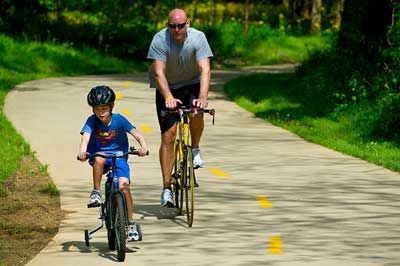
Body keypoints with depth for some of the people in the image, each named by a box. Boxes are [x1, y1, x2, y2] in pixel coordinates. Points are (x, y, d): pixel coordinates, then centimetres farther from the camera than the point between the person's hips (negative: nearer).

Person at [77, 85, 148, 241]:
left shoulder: (119, 120, -13)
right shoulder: (92, 121, -12)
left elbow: (136, 133, -22)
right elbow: (86, 137, -27)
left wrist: (143, 146, -43)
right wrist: (82, 152, -48)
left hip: (118, 157, 0)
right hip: (99, 155, 0)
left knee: (124, 186, -18)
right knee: (100, 158, -37)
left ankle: (131, 224, -7)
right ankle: (96, 192, -21)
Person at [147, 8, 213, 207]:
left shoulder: (198, 38, -20)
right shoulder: (160, 40, -22)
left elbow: (205, 70, -27)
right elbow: (159, 73, -28)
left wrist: (203, 97, -42)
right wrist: (168, 98, -44)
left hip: (192, 85, 1)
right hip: (168, 88, -1)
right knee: (168, 136, -9)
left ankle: (195, 149, -3)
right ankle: (166, 188, -5)